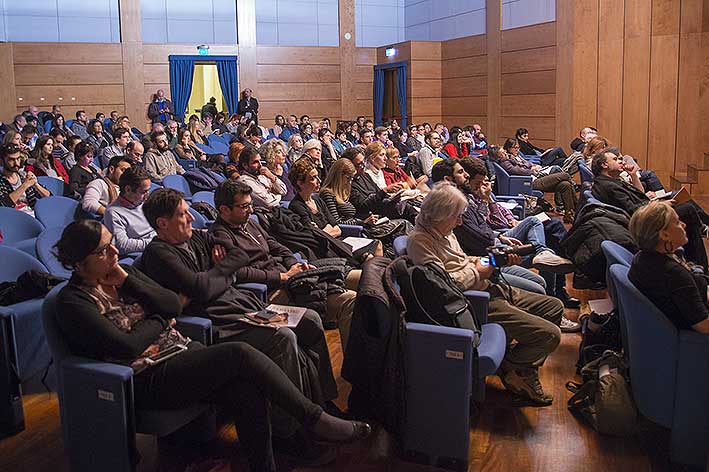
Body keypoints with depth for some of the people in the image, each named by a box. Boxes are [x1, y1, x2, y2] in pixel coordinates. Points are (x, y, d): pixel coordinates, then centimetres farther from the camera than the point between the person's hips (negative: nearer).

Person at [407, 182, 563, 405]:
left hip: (489, 289, 11)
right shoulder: (419, 240, -17)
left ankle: (526, 369, 19)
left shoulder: (444, 232, 14)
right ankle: (511, 369, 10)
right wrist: (477, 272, -11)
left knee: (554, 307, 16)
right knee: (549, 334, -17)